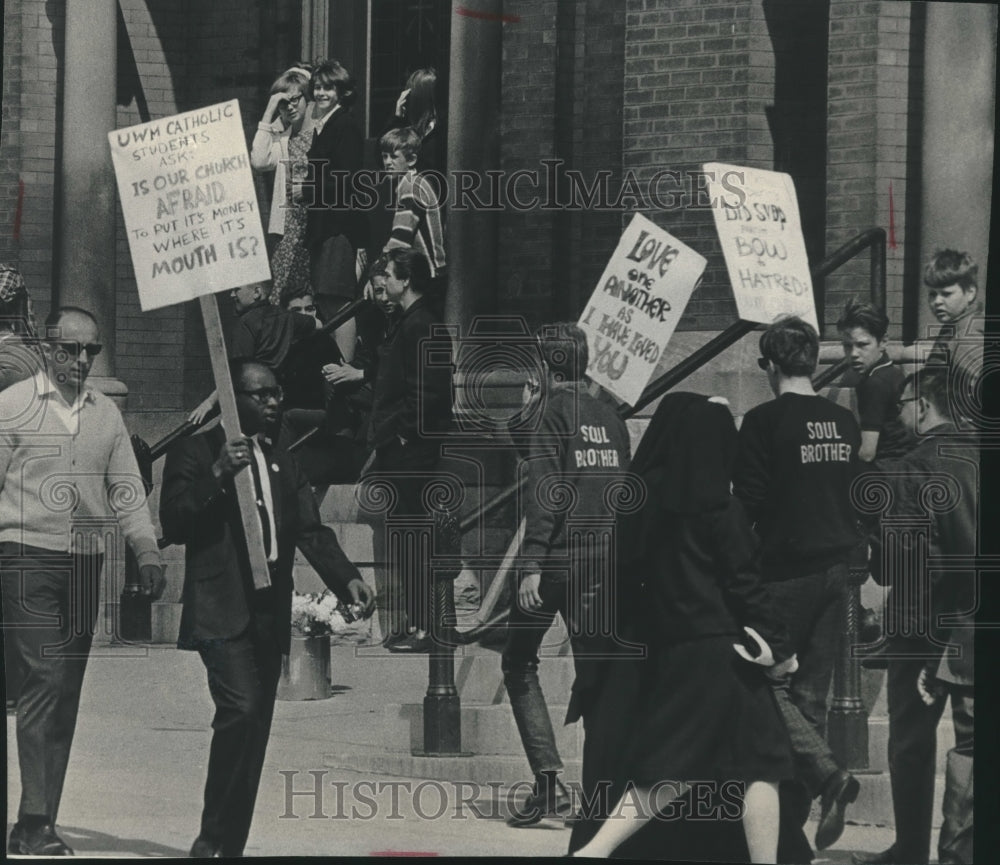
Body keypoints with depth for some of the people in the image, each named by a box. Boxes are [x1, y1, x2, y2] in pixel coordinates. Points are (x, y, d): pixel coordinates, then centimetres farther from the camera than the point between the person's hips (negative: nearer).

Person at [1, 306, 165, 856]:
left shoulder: (106, 413, 13)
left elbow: (126, 489, 13)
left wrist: (146, 551, -1)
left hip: (85, 563, 6)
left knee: (66, 691, 6)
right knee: (45, 677, -16)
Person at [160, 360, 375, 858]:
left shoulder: (283, 465, 20)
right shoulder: (196, 453, 1)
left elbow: (311, 531, 12)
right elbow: (174, 523, -8)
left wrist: (346, 577, -4)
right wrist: (218, 476, -19)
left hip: (270, 609, 6)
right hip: (220, 609, -6)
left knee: (255, 729, 4)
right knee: (241, 707, -21)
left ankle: (232, 845, 8)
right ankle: (211, 836, -14)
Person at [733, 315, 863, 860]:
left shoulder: (765, 422, -12)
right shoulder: (844, 423, 7)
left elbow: (748, 504, -13)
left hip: (786, 570, -6)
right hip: (836, 569, 6)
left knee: (768, 681, 3)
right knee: (811, 691, 10)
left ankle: (827, 774, -19)